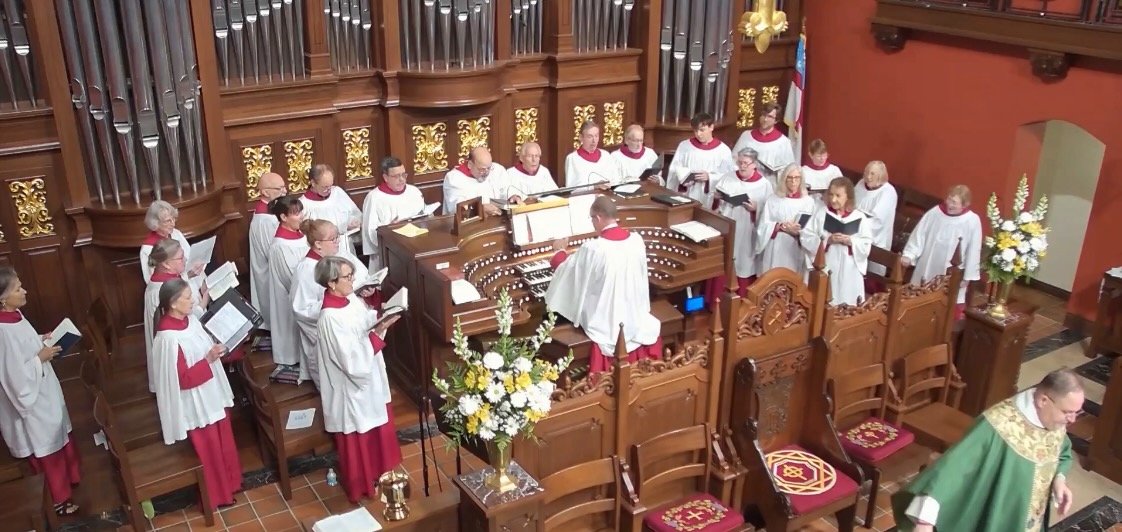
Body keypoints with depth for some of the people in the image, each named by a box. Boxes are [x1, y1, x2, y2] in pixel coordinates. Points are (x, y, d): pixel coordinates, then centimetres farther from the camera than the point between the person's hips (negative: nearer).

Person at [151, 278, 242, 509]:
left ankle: (230, 482, 44)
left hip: (213, 394, 8)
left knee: (224, 442, 23)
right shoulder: (169, 337, -28)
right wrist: (208, 360, -27)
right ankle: (216, 495, 31)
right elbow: (182, 379, -25)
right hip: (197, 403, -8)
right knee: (209, 450, 11)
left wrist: (221, 348, -5)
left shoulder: (190, 320, -3)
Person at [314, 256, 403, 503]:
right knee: (358, 441, 13)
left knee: (377, 431, 27)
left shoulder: (350, 299, -6)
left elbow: (364, 321, 12)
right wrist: (378, 333, -29)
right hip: (353, 387, -9)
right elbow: (354, 362, -30)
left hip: (371, 378, 9)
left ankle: (378, 473, 50)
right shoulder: (330, 318, -31)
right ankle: (360, 487, 35)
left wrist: (379, 315, -8)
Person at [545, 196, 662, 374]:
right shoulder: (637, 240, -7)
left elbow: (565, 270, -3)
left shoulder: (593, 249, -23)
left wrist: (560, 250, 20)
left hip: (607, 322, -4)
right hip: (635, 316, 4)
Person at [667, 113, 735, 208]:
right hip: (685, 197, 2)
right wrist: (684, 175, -15)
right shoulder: (684, 146, 7)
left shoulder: (723, 150, -1)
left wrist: (709, 177, -17)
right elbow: (674, 168, 5)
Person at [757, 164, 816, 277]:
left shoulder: (808, 201, 2)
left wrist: (799, 231, -20)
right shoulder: (772, 200, 4)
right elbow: (763, 226, 0)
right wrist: (780, 226, -16)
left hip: (797, 251, 0)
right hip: (776, 251, 0)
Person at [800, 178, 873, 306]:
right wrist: (826, 241, -16)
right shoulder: (821, 213, 0)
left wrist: (850, 241, -18)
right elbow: (805, 237, -3)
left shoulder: (859, 217, 0)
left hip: (848, 271, 0)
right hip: (823, 268, 0)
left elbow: (866, 244, 0)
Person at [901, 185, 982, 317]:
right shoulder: (934, 212, -6)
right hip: (927, 268, 3)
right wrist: (909, 255, -11)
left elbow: (973, 250, -7)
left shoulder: (973, 221, -12)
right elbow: (919, 235, -1)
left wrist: (968, 276, -5)